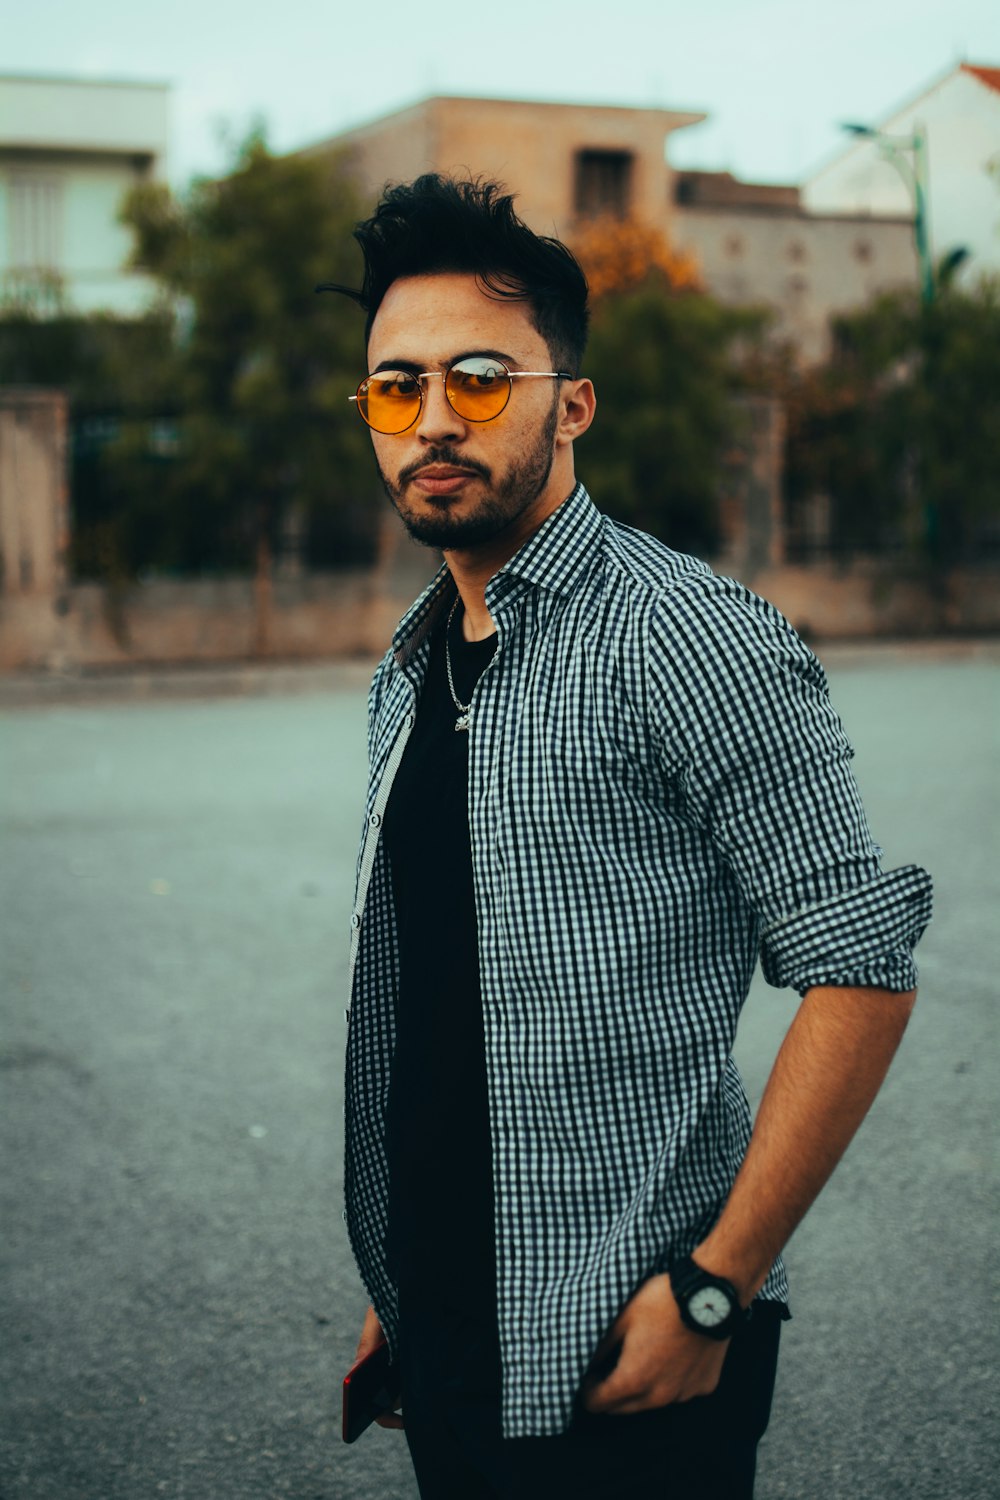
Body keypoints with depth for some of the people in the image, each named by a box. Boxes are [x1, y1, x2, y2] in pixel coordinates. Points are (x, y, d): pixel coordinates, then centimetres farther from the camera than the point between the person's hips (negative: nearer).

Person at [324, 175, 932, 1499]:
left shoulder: (694, 644, -16)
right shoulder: (411, 670, 8)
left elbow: (860, 972, -18)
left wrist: (710, 1294, -18)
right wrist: (399, 1288, 13)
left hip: (629, 1352, -7)